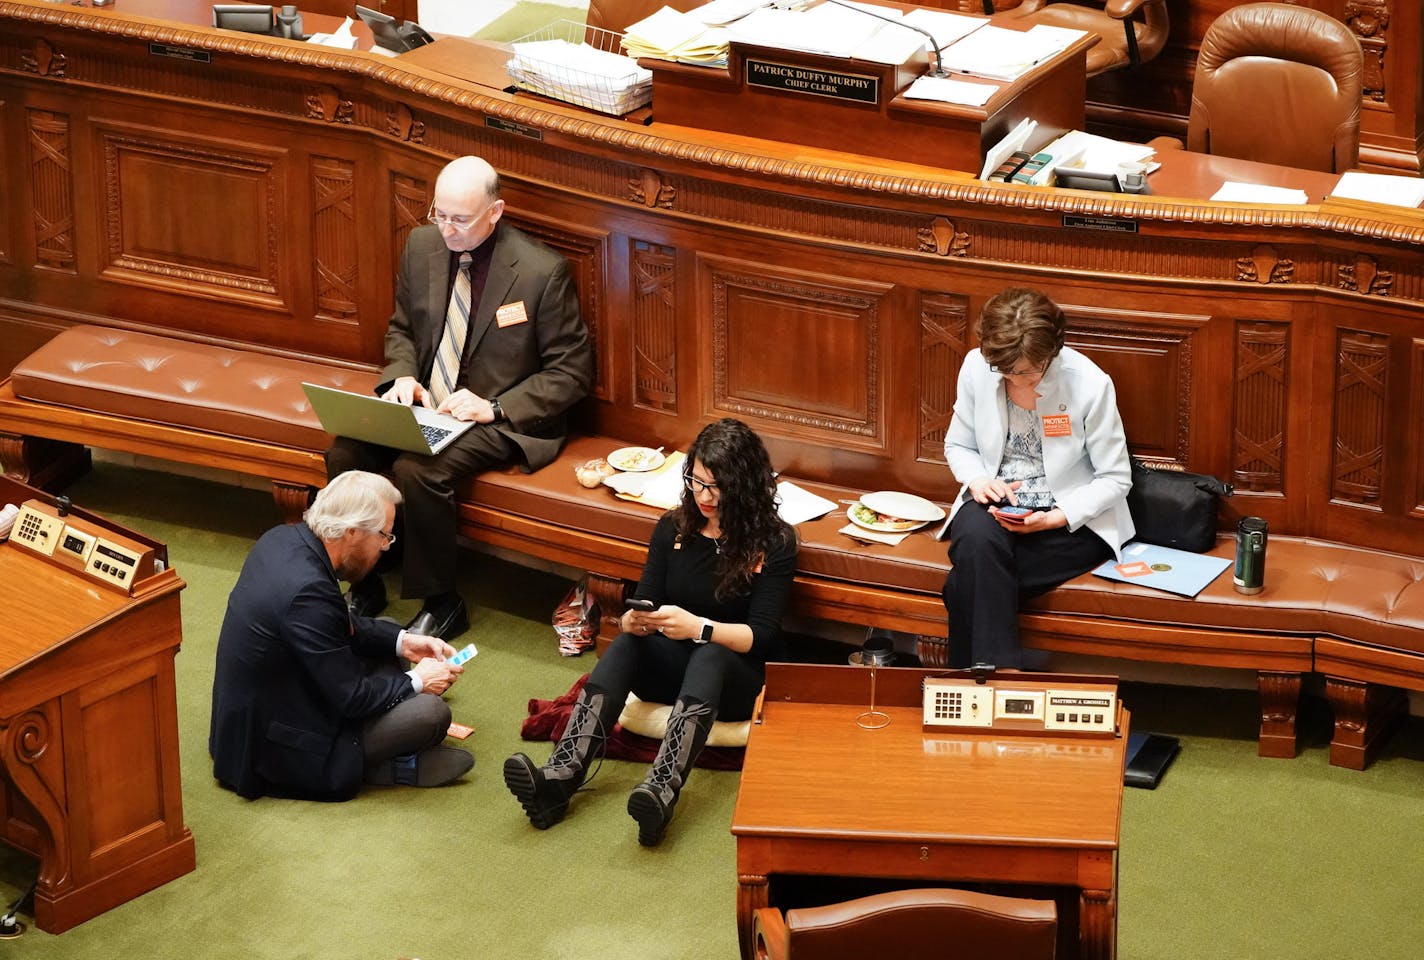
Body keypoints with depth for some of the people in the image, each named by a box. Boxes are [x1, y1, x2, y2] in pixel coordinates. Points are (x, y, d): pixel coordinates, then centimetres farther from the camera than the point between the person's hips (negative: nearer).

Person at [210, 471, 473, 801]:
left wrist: (401, 641, 8)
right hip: (277, 750, -10)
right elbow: (350, 696, -23)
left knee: (387, 631, 18)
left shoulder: (283, 539, -3)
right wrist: (416, 682, -7)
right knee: (431, 712, -19)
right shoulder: (308, 590, -31)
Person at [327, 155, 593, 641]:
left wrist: (495, 408, -19)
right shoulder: (422, 245, 1)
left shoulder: (543, 272, -16)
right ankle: (365, 588, 0)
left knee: (417, 471, -31)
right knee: (345, 452, -18)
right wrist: (402, 376, -6)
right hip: (423, 402, 6)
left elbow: (571, 372, -10)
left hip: (497, 418, -6)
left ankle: (440, 603, -10)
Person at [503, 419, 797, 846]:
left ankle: (662, 790, -61)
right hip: (670, 666, 4)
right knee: (627, 641, -28)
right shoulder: (673, 529, 4)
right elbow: (645, 603, 2)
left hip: (740, 674, -4)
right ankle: (560, 776, -47)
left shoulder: (774, 542, -8)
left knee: (709, 654, -37)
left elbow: (762, 636, -15)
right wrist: (636, 619, -23)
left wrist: (698, 627, -33)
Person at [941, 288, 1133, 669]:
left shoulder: (1089, 384, -16)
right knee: (977, 539, -35)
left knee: (971, 581, -30)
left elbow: (1116, 478, -7)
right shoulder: (976, 367, -6)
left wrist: (1055, 519, -21)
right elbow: (958, 445, 11)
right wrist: (978, 480, -12)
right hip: (995, 505, 3)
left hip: (1072, 519, -3)